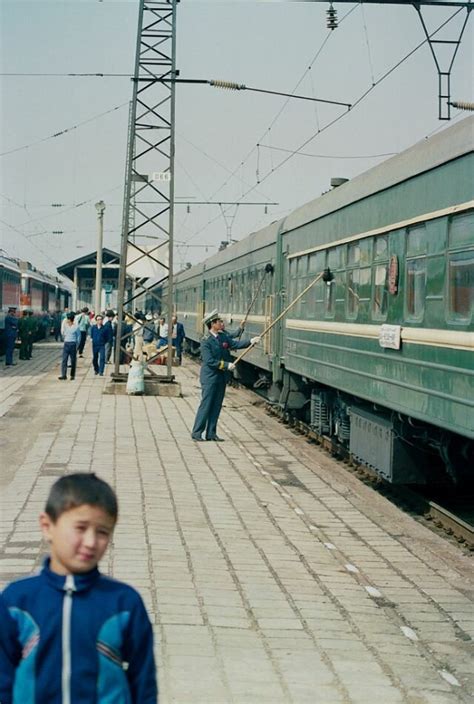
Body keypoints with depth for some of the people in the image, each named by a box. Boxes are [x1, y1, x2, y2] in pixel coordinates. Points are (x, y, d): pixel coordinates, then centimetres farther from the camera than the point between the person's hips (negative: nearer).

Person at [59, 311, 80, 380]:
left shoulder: (76, 327, -6)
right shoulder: (65, 326, 3)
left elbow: (78, 337, 1)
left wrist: (77, 346, 0)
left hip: (73, 344, -3)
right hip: (66, 344, 3)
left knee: (73, 361, 5)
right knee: (64, 360, -6)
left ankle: (72, 375, 17)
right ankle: (64, 375, -8)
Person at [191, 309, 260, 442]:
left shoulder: (223, 336, 8)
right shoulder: (206, 342, -15)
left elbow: (235, 344, -2)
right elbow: (210, 361, -20)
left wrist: (251, 341, -15)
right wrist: (226, 365, -19)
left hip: (222, 377, 8)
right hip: (210, 377, -8)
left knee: (216, 406, 10)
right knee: (205, 405, -4)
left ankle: (211, 433, 16)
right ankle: (196, 433, 3)